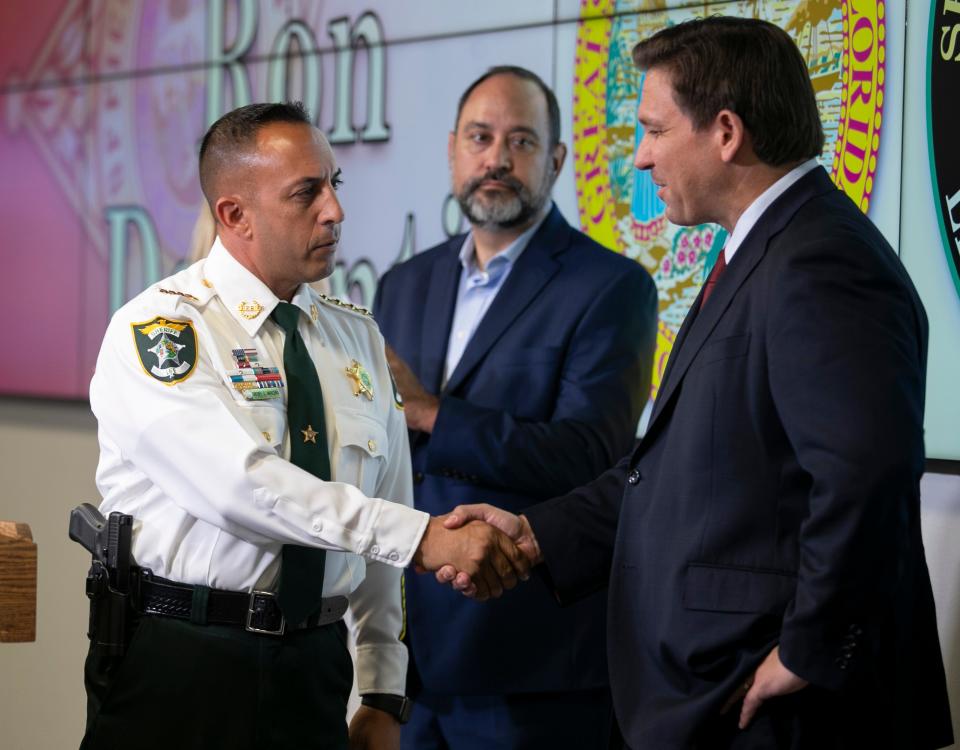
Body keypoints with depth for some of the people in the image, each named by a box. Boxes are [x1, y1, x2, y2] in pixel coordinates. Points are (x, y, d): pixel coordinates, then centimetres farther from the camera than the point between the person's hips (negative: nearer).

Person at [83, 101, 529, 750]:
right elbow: (243, 486, -24)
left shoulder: (358, 337, 11)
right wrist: (422, 537, -28)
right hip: (178, 664, -5)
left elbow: (379, 524, 12)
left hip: (314, 668, 5)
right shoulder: (158, 329, -9)